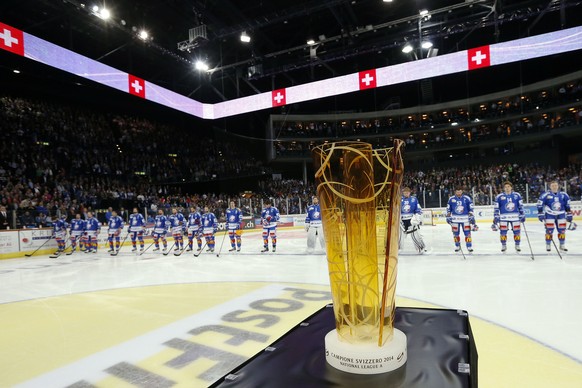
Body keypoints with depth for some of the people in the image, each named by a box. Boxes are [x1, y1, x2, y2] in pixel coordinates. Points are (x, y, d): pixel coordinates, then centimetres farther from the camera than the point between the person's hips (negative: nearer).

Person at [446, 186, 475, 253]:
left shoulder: (467, 198, -2)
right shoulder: (451, 199, 2)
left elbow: (471, 208, 2)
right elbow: (448, 209, 9)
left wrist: (472, 216, -3)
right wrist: (448, 217, 5)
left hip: (465, 218, -1)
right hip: (455, 219, 1)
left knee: (467, 233, -4)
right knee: (455, 233, 5)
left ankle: (469, 246, 5)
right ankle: (457, 246, 19)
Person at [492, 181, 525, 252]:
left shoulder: (517, 195, 4)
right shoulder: (499, 196, -1)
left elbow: (521, 206, 10)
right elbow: (496, 208, 2)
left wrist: (522, 215, 7)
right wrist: (495, 217, -2)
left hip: (515, 217, 1)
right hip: (504, 217, -1)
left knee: (517, 231, 4)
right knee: (503, 231, -1)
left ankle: (517, 245, 21)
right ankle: (503, 246, 13)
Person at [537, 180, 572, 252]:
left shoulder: (563, 195, 2)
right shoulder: (545, 195, -11)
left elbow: (567, 205, 11)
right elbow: (540, 204, -10)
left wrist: (569, 214, 9)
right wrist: (540, 214, -14)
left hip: (561, 215, 4)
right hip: (549, 215, -4)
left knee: (562, 230, 7)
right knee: (549, 230, -6)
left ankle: (562, 245, 21)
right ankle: (548, 245, 5)